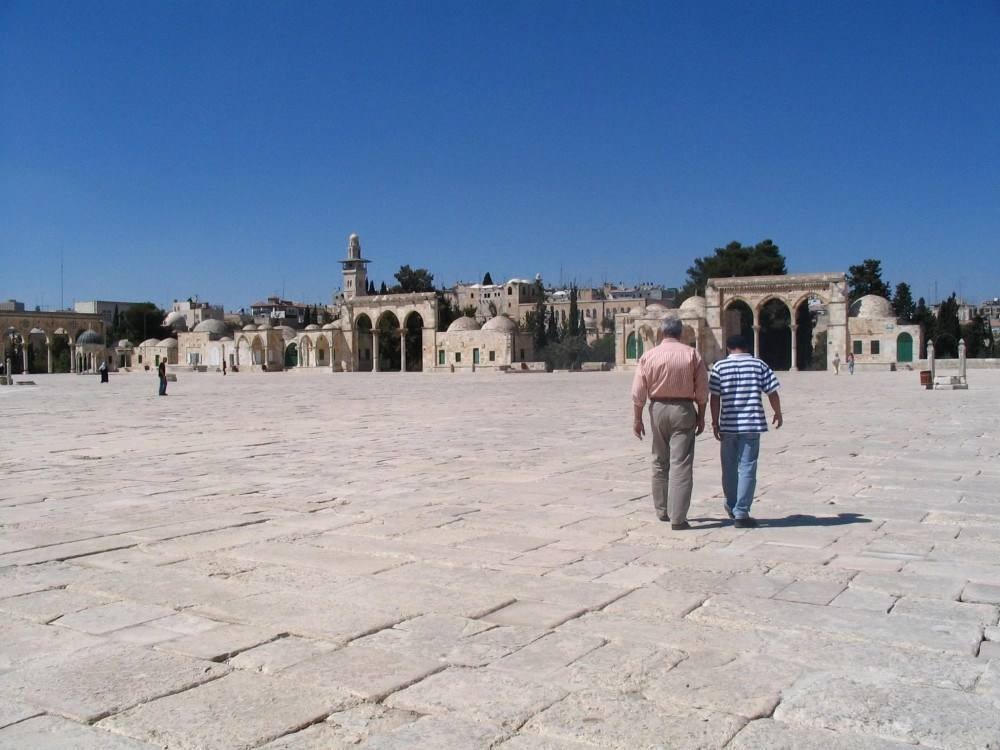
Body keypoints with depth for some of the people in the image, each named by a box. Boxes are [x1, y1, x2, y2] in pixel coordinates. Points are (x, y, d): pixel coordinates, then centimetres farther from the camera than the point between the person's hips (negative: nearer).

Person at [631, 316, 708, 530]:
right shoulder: (692, 354, -2)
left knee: (660, 462, 17)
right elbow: (702, 391, -2)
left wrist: (637, 419, 6)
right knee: (681, 464, -2)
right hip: (684, 409, -2)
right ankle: (677, 518, -6)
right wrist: (701, 417, 7)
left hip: (658, 409, 2)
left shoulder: (649, 356, 0)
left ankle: (662, 510, 27)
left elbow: (638, 392, -2)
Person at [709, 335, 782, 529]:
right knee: (747, 468, -1)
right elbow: (772, 392, 2)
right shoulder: (759, 365, 2)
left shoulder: (719, 367, 0)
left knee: (729, 468, 16)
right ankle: (741, 513, -5)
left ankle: (731, 507, 31)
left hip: (728, 425, 1)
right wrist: (778, 414, 17)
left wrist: (715, 422, 4)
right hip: (752, 424, -1)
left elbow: (715, 397, -3)